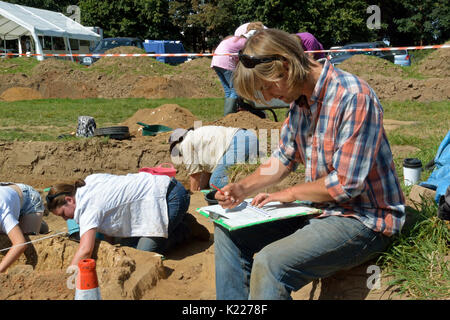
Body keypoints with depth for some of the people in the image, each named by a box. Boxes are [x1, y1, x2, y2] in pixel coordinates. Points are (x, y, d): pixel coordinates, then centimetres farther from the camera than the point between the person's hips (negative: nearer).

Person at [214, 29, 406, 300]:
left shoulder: (354, 97, -23)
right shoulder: (299, 99, 4)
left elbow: (347, 184, -23)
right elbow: (284, 158, 15)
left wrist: (290, 193, -10)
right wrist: (244, 188, 0)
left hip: (363, 219, -9)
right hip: (318, 208, 9)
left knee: (270, 262, -30)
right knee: (229, 233, 8)